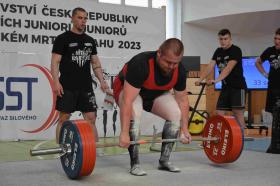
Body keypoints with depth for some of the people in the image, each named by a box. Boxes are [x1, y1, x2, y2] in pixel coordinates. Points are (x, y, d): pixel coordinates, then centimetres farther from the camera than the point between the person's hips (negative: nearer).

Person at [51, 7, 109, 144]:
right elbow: (55, 62, -8)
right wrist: (56, 82, -20)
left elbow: (95, 63, 17)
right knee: (64, 119, -2)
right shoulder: (63, 39, -2)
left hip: (86, 87, 5)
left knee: (91, 118, 3)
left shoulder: (90, 40, 15)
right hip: (68, 87, -5)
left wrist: (102, 80, 4)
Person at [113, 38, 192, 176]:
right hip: (127, 90, -5)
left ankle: (164, 160, -1)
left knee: (176, 114, -14)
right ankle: (135, 164, -19)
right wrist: (124, 133, -44)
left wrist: (184, 129, -7)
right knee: (135, 114, -33)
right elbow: (127, 100, -41)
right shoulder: (141, 63, -39)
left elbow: (182, 99, -7)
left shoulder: (179, 71, -21)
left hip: (156, 93, 5)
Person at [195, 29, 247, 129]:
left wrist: (216, 80, -37)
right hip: (225, 86, 7)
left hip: (237, 86, -7)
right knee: (219, 113, 2)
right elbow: (210, 67, -1)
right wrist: (200, 79, -16)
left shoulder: (236, 50, -10)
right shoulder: (218, 52, 10)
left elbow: (229, 68, -24)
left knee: (238, 112, -11)